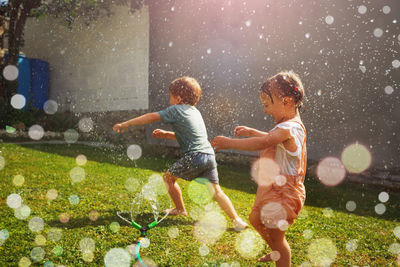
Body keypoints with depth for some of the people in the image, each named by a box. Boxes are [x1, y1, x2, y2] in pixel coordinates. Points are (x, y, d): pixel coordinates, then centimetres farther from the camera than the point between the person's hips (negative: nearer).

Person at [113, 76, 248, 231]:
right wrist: (166, 134, 26)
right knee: (216, 191, 9)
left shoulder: (176, 110, 0)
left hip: (194, 156, -7)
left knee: (168, 177, 14)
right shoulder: (195, 111, 24)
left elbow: (152, 117, -3)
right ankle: (237, 220, 1)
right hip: (209, 155, 7)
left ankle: (180, 210, 27)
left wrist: (126, 124, 3)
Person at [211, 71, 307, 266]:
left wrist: (230, 143, -30)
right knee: (256, 219, 28)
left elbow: (261, 143, -35)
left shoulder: (289, 129, -25)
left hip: (283, 191, -11)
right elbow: (270, 138, 28)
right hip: (271, 188, 11)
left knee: (275, 234, 0)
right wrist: (251, 131, 19)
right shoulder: (289, 127, 8)